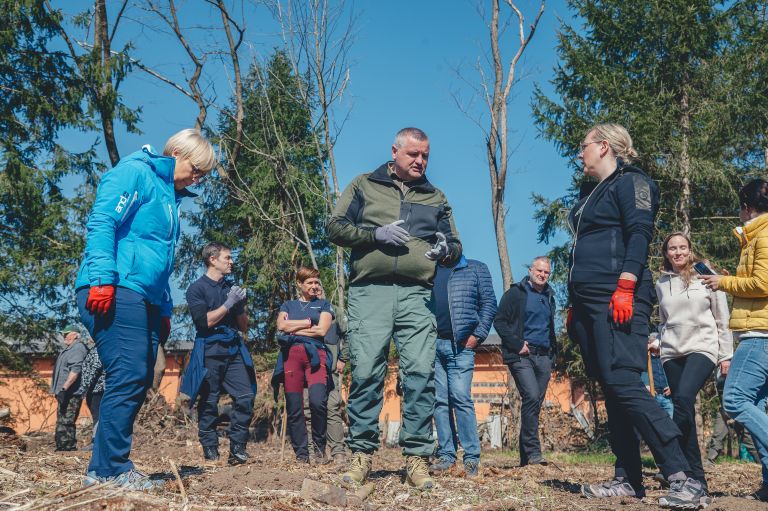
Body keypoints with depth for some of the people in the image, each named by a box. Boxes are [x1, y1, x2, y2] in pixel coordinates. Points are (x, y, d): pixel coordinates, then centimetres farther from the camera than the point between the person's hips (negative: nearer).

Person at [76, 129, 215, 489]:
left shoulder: (169, 196, 26)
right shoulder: (134, 172, -2)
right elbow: (101, 223, -14)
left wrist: (164, 310, 24)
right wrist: (101, 278, -24)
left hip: (144, 299, 10)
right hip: (114, 292, -10)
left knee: (137, 382, 7)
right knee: (129, 377, -13)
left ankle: (105, 467, 13)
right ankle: (112, 468, -5)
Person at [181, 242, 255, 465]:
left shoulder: (231, 288, 18)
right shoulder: (197, 288, 1)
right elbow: (204, 321, -11)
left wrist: (240, 306, 2)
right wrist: (228, 304, -10)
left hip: (234, 350, 5)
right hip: (210, 352, -5)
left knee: (245, 396, -8)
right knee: (209, 402, -1)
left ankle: (237, 448, -3)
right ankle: (210, 451, 7)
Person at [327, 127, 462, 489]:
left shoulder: (435, 198, 21)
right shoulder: (364, 185, 15)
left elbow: (456, 249, 20)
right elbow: (335, 227, 7)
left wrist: (446, 249, -4)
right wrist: (376, 233, -8)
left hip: (416, 295, 2)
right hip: (369, 291, -1)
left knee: (420, 373, -6)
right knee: (365, 372, -4)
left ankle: (417, 456, 0)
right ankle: (361, 454, 5)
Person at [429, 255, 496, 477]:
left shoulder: (476, 269, 11)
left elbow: (489, 303, 5)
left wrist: (478, 335, -5)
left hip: (460, 344, -3)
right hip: (432, 344, 4)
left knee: (460, 397, -11)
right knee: (440, 401, 3)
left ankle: (471, 458, -6)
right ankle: (446, 455, 8)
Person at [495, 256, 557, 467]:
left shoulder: (549, 297, 20)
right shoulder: (516, 293, 0)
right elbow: (500, 321, -7)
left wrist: (553, 352, 16)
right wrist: (517, 344, -14)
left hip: (543, 357, 6)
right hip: (522, 355, -6)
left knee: (536, 403, 4)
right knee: (532, 397, -21)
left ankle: (526, 457, 11)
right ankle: (533, 452, -18)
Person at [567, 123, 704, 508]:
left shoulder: (630, 182, -1)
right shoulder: (592, 196, 25)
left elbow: (639, 235, -14)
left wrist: (625, 287, -25)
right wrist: (575, 308, 22)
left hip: (616, 299, -9)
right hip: (589, 303, 9)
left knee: (623, 382, -18)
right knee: (611, 389, 6)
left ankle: (683, 478, -17)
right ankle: (627, 479, 9)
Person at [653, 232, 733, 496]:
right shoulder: (661, 284, 11)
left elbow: (722, 319, 3)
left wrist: (726, 355, 1)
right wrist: (657, 342, 6)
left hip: (702, 347, -4)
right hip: (672, 352, 4)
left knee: (683, 398, -26)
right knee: (683, 406, 1)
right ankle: (696, 477, 7)